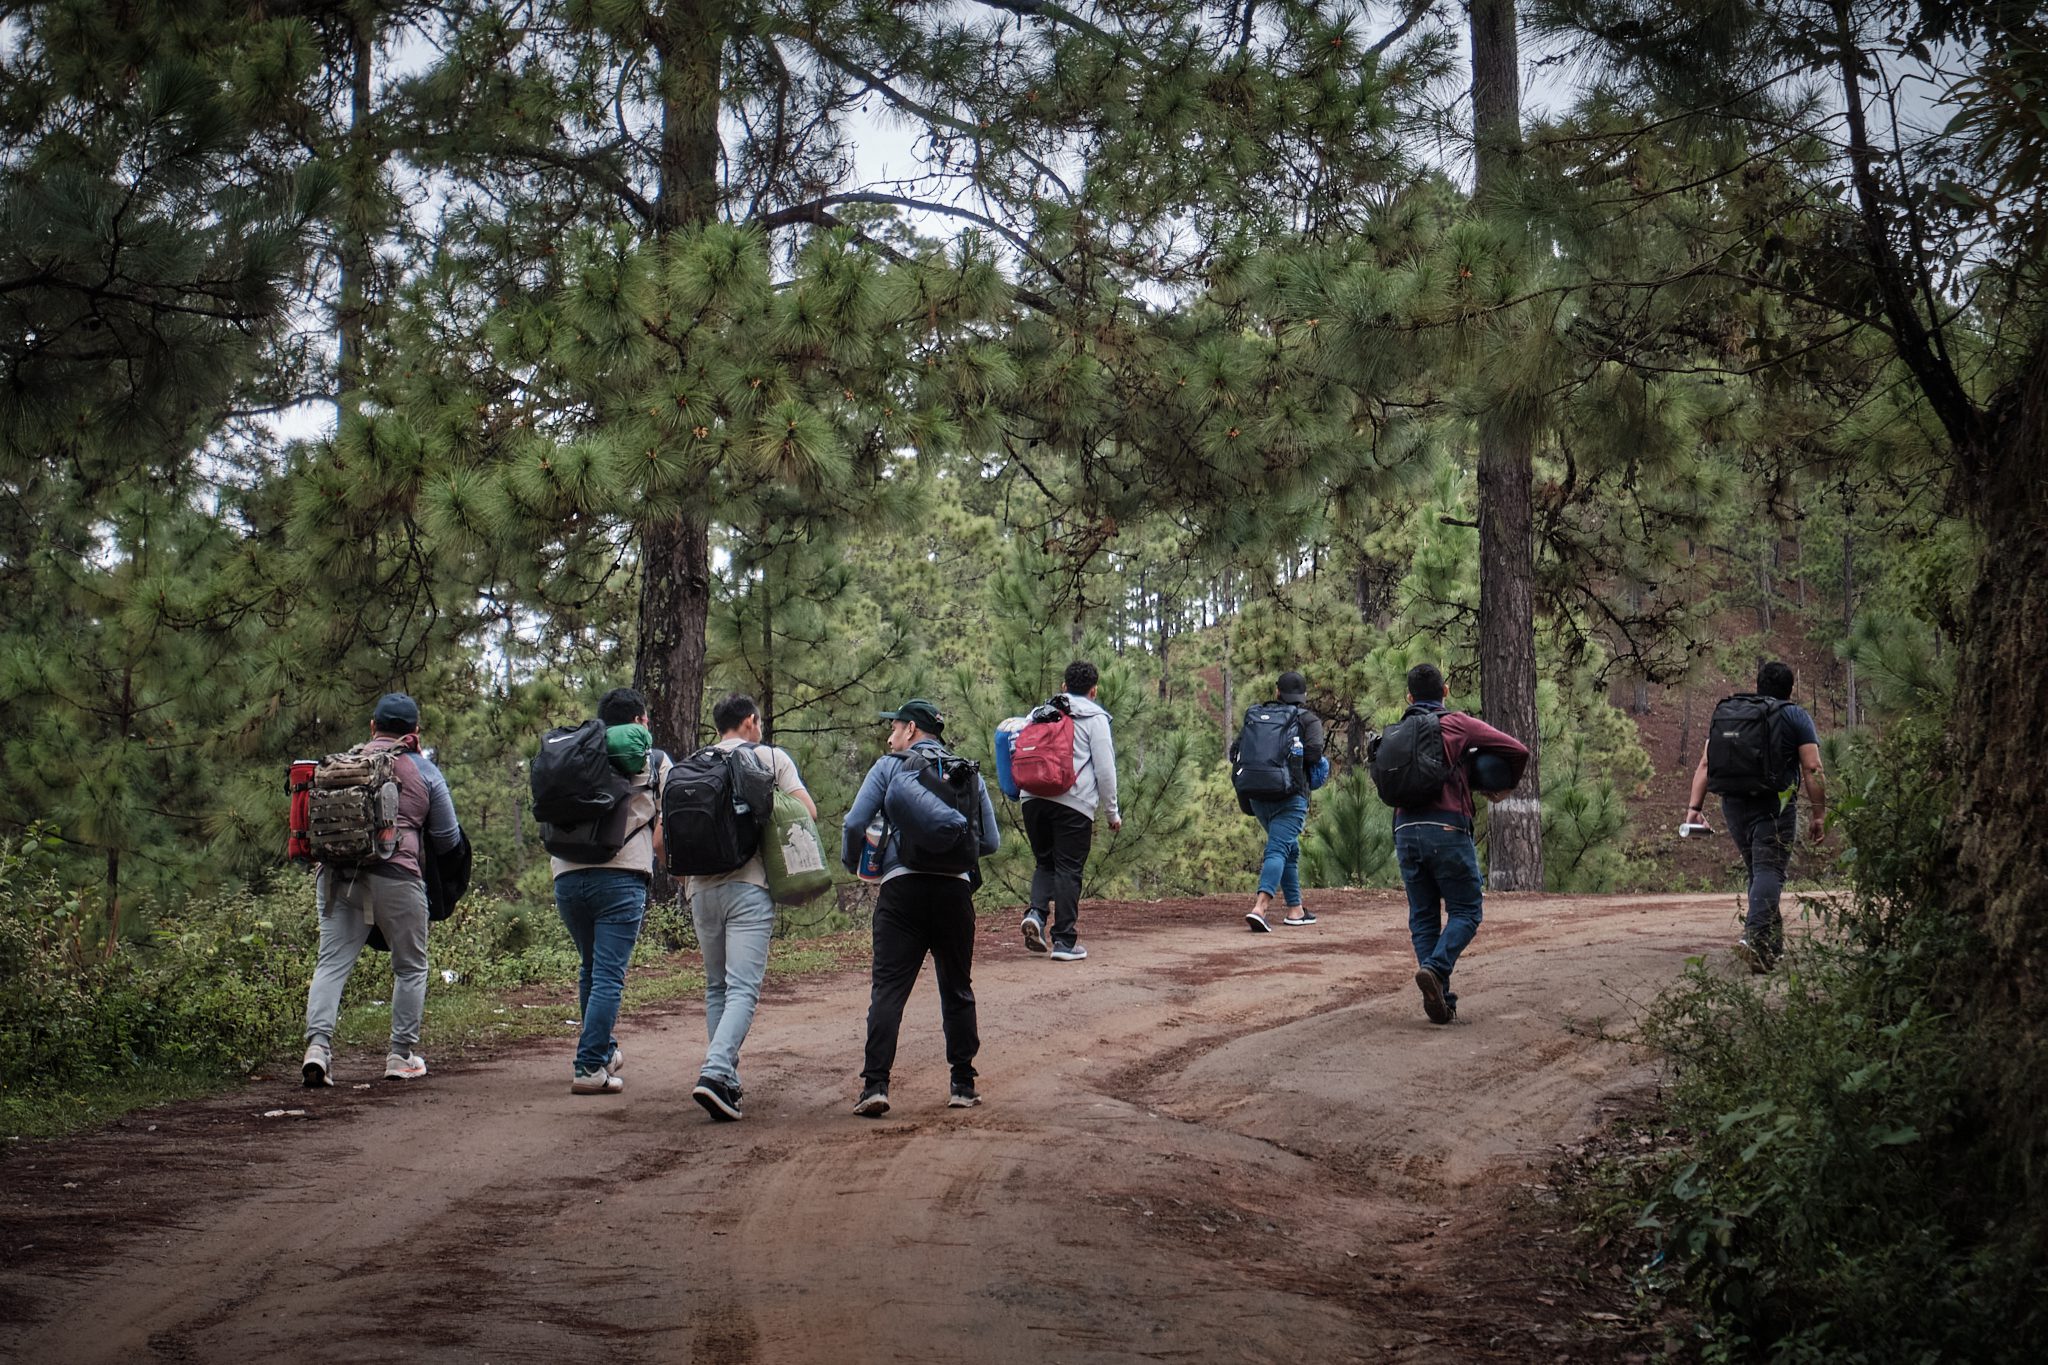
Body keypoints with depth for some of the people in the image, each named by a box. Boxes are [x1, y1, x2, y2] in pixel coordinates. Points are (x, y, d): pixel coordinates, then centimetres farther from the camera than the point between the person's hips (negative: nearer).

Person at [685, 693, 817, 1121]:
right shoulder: (771, 758, 6)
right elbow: (806, 810, -2)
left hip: (701, 889, 4)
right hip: (749, 886, -4)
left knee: (716, 987, 16)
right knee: (742, 988, -9)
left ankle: (726, 1078, 16)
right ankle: (715, 1072, -26)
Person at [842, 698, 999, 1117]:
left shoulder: (889, 767, 7)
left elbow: (854, 824, -3)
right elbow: (990, 841, 14)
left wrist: (852, 862, 16)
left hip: (902, 885, -3)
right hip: (955, 888, 3)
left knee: (888, 988, -5)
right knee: (957, 990, 13)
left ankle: (875, 1085, -14)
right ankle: (963, 1085, 15)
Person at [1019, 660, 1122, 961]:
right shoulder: (1094, 718, 4)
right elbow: (1105, 769, 0)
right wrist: (1112, 812, 7)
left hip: (1033, 798, 4)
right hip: (1074, 802, -4)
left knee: (1045, 862, 18)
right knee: (1068, 869, 0)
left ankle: (1036, 912, -8)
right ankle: (1065, 942, -1)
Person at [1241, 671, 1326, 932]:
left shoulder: (1257, 717, 13)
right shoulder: (1309, 720, 2)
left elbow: (1236, 753, 7)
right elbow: (1313, 754, -13)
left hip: (1258, 796, 5)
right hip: (1291, 797, -5)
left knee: (1289, 850, 21)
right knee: (1278, 849, -12)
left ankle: (1295, 908, 27)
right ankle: (1260, 907, -30)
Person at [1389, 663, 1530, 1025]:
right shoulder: (1458, 724, 4)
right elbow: (1518, 750, -2)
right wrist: (1505, 786, 18)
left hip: (1405, 831, 5)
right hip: (1447, 829, -5)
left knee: (1423, 917, 10)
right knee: (1466, 910, 4)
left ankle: (1439, 998, 4)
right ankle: (1435, 968, -20)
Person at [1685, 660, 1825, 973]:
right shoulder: (1795, 717, 5)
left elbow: (1705, 765, 10)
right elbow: (1812, 769, -4)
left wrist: (1694, 806, 7)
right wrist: (1818, 812, -2)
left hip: (1733, 806, 5)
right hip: (1775, 806, -5)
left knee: (1755, 870, 16)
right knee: (1769, 871, -10)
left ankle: (1773, 941, 22)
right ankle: (1754, 936, -28)